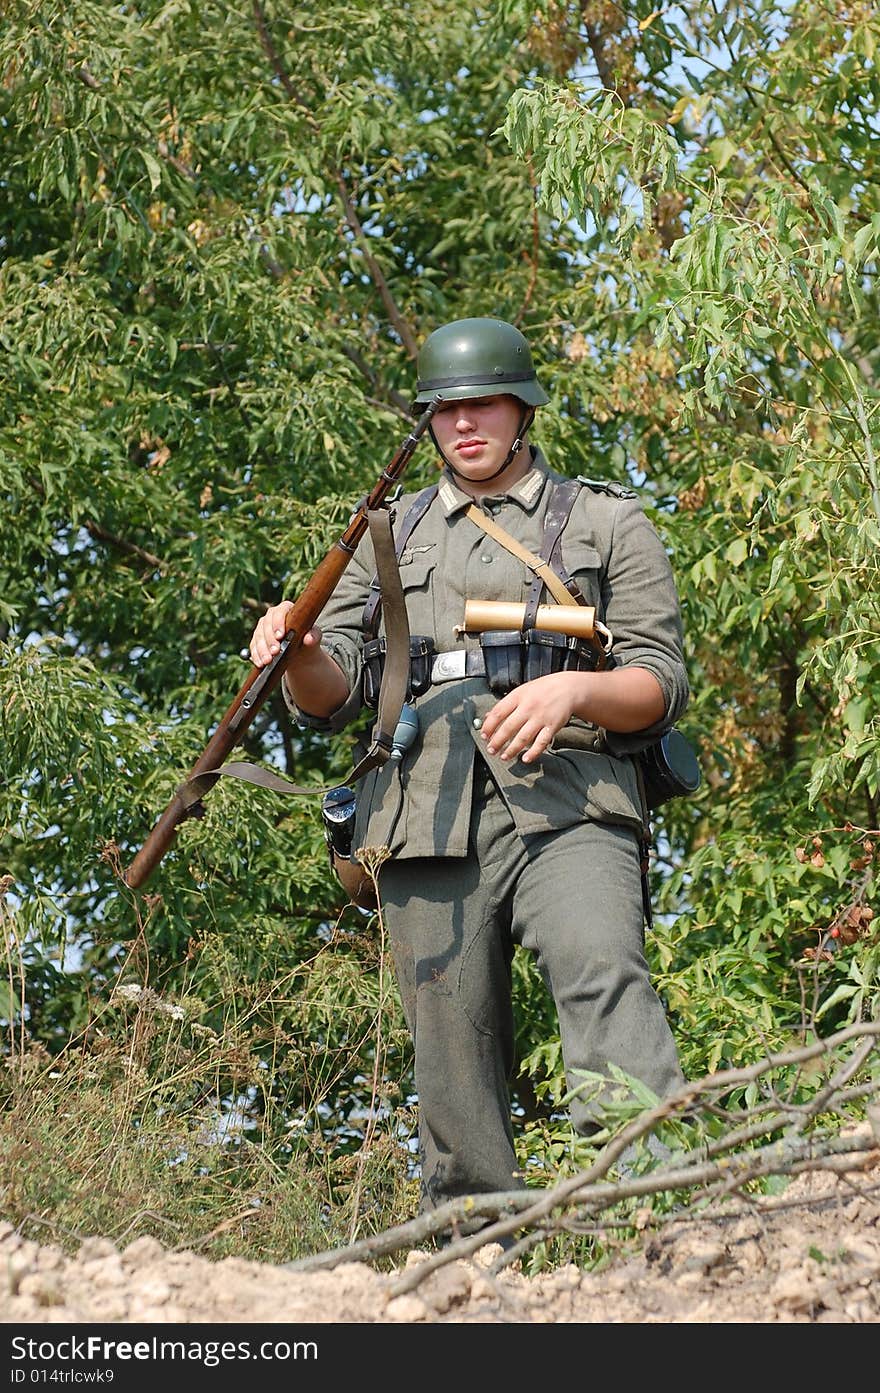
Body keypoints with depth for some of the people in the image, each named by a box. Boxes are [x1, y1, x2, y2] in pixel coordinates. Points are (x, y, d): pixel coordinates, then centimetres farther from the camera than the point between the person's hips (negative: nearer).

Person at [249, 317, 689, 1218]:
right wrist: (298, 657, -8)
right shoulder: (393, 534, 23)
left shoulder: (607, 523, 15)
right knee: (455, 1065, 1)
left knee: (602, 976, -29)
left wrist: (574, 689, -15)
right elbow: (334, 698, 16)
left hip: (565, 809, -3)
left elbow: (661, 686, 7)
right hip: (429, 825, 3)